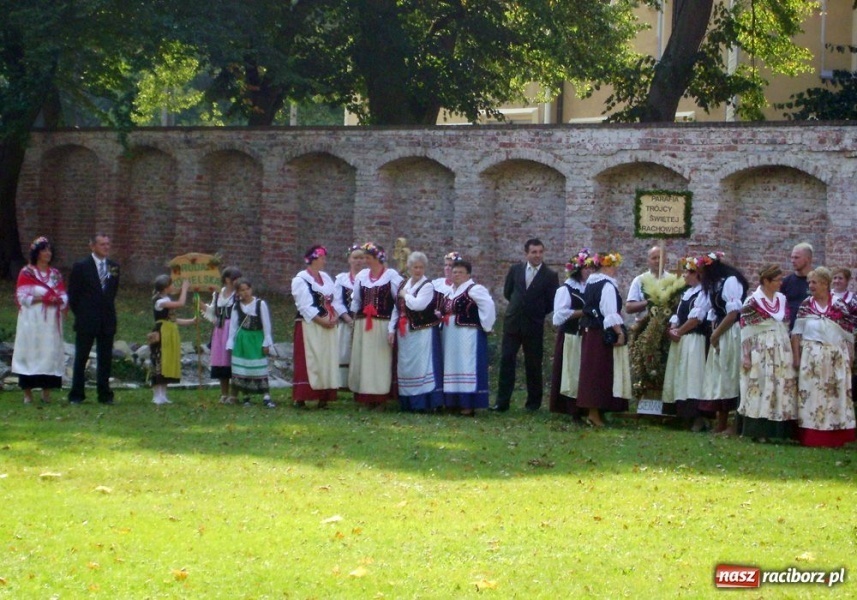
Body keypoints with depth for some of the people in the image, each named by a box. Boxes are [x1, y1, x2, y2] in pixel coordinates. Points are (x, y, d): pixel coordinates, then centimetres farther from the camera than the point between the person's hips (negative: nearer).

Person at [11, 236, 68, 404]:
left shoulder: (55, 274, 14)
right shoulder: (26, 273, 2)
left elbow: (64, 297, 10)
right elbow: (23, 297, -6)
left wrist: (58, 300, -12)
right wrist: (42, 298, -15)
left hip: (51, 321, 4)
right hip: (32, 320, -4)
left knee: (50, 353, -2)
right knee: (31, 352, -7)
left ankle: (46, 393, 1)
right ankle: (27, 393, -5)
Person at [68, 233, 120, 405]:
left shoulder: (114, 267, 8)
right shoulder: (81, 267, -5)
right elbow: (73, 294, -1)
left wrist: (108, 310, 11)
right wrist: (79, 314, 0)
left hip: (107, 321, 4)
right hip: (86, 320, -4)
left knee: (105, 359, 6)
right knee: (81, 358, 2)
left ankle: (104, 395, 11)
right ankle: (76, 395, 7)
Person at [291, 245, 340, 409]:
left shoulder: (326, 278, 15)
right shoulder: (301, 280, -7)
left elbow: (334, 300, 13)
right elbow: (305, 306, -14)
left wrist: (334, 318, -5)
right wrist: (322, 321, -17)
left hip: (328, 327, 7)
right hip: (310, 327, -7)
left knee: (327, 361, 4)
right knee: (309, 362, -10)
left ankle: (323, 398, 7)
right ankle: (301, 398, -8)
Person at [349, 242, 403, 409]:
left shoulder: (392, 275, -3)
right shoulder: (362, 275, 12)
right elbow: (356, 300, 19)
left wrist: (393, 326, -10)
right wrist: (354, 319, 15)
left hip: (383, 325, -5)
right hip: (363, 325, 5)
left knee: (380, 360, -3)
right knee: (363, 359, 2)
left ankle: (380, 398, 1)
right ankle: (365, 398, 6)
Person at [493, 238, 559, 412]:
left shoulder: (550, 276, -4)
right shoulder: (515, 270, 5)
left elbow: (552, 303, 0)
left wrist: (537, 313, 3)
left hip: (534, 326, -2)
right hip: (512, 322, 2)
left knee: (533, 365, 5)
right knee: (506, 360, -3)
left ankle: (533, 403, 16)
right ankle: (502, 402, -2)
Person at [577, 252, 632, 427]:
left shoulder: (591, 283, 11)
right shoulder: (607, 286, -16)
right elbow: (610, 314, -22)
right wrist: (620, 333, -18)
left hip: (590, 332, 9)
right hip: (604, 335, -9)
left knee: (592, 372, 12)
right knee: (602, 373, -4)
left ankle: (593, 410, 17)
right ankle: (595, 413, -4)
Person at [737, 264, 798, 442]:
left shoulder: (782, 299, 11)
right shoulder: (752, 301, -6)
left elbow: (786, 326, 16)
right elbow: (745, 330, -7)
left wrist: (791, 352, 14)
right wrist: (745, 355, -12)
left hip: (782, 352, 6)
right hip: (760, 352, -6)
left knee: (782, 389, 3)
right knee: (761, 388, -6)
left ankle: (778, 430, 7)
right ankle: (759, 431, -4)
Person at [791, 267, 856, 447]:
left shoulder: (839, 306, 1)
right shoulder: (805, 305, 5)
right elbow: (796, 333, 4)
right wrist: (796, 357, -2)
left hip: (835, 357, 0)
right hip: (811, 357, 0)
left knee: (836, 394, 1)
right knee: (811, 393, -2)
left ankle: (834, 437, 8)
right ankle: (811, 436, 2)